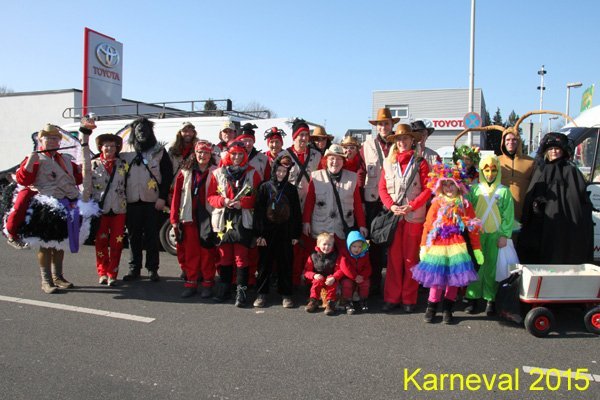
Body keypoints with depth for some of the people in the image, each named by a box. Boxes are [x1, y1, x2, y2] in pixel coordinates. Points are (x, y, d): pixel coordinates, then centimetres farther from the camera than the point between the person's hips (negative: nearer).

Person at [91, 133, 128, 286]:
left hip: (118, 209, 1)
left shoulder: (122, 164, 6)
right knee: (101, 242, 6)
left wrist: (126, 203, 3)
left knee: (116, 243, 2)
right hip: (100, 209, -1)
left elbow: (128, 184, 9)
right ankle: (102, 272, 18)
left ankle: (112, 274, 11)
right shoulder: (93, 164, 2)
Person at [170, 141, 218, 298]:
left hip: (208, 217, -2)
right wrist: (174, 218, 2)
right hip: (189, 217, 2)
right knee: (190, 251, 6)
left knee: (207, 250, 3)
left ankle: (208, 283, 13)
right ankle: (191, 283, 16)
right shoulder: (185, 172, 9)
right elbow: (176, 195, 7)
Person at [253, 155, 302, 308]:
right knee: (265, 263, 6)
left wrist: (296, 234, 3)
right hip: (267, 232, -1)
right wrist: (259, 234, -9)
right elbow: (258, 211, -3)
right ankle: (262, 294, 18)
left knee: (285, 264, 6)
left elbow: (296, 212, 7)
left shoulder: (291, 189, 5)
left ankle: (286, 294, 17)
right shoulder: (265, 187, 0)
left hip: (285, 233, 1)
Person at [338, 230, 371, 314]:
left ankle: (362, 301, -4)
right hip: (347, 277, -3)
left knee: (365, 282, -24)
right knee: (347, 283, -31)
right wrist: (355, 276, -27)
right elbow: (345, 268, -24)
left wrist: (362, 276, -23)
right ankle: (348, 303, -17)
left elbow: (368, 268, -4)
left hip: (361, 277, 3)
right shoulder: (345, 255, -12)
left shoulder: (365, 256, 0)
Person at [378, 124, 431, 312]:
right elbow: (382, 188, 7)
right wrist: (391, 206, -9)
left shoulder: (420, 163, 2)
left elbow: (427, 189, -3)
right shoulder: (388, 163, 9)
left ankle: (409, 299, 13)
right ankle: (392, 297, 11)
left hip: (414, 216, -2)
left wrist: (411, 206, -13)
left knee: (410, 258, 4)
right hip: (393, 215, 2)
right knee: (393, 257, 4)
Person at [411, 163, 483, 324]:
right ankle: (431, 308, 18)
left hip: (456, 246, 1)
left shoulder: (464, 205, 2)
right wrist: (423, 246, -3)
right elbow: (427, 225, 1)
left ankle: (447, 309, 20)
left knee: (454, 277, 5)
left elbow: (473, 228, 3)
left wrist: (477, 249, 1)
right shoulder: (437, 204, 1)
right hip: (438, 246, -1)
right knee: (437, 277, 3)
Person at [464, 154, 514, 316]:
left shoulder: (504, 191, 3)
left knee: (491, 266, 4)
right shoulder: (474, 189, 4)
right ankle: (472, 297, 10)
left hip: (495, 234, 0)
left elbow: (508, 215, 2)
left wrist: (505, 235, -2)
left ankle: (490, 299, 14)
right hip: (476, 234, 0)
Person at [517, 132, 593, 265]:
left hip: (564, 227, -3)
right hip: (541, 227, 3)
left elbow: (583, 200, -3)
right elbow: (530, 198, 13)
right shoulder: (540, 171, 12)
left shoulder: (571, 171, 2)